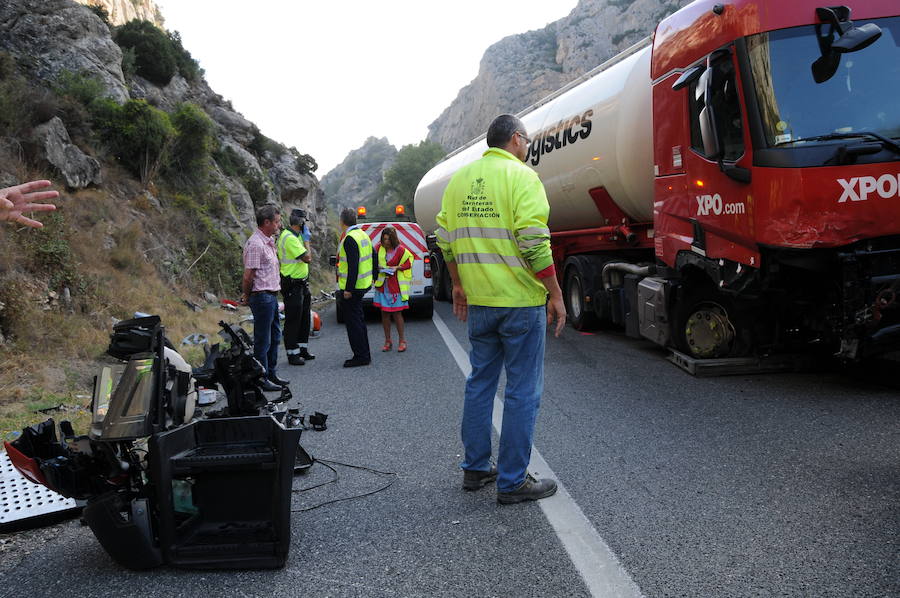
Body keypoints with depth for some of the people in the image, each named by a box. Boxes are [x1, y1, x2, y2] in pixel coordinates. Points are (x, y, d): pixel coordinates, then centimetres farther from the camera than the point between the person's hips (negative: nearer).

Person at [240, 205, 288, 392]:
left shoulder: (269, 242, 15)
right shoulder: (255, 244, -18)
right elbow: (248, 276, -18)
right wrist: (247, 297, -5)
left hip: (272, 297, 10)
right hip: (262, 297, -10)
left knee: (274, 337, 17)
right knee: (263, 341, -2)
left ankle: (271, 375, 28)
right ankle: (262, 380, 6)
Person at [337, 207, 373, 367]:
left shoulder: (350, 239, -18)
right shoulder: (363, 234, 12)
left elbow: (353, 265, -23)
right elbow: (372, 257, 18)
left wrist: (349, 289, -22)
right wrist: (373, 278, 24)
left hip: (352, 288, -10)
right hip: (363, 285, 10)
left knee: (353, 322, -4)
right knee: (358, 320, 17)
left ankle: (361, 357, 0)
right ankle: (364, 355, 23)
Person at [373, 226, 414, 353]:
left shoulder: (401, 250, -7)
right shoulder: (380, 249, 4)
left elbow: (408, 264, 1)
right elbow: (375, 262, 17)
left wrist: (397, 268, -14)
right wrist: (378, 267, -5)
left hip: (395, 286, -4)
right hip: (382, 286, 4)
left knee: (396, 313, -1)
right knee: (384, 313, 7)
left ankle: (402, 340, 11)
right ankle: (387, 341, 16)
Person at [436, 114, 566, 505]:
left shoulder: (459, 179, 10)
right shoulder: (521, 177, -10)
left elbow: (445, 240, 12)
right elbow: (534, 244, -18)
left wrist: (459, 285, 22)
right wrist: (556, 295, -11)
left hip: (479, 301, 7)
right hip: (521, 301, -7)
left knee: (480, 382, 17)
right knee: (523, 391, 2)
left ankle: (475, 469, 26)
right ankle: (512, 482, 8)